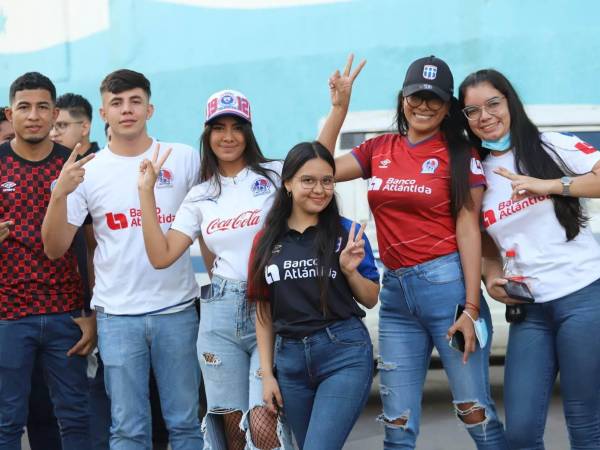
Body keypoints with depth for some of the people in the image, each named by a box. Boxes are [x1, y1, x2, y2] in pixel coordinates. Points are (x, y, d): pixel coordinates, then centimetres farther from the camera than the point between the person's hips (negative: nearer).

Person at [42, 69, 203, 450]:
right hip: (117, 316, 0)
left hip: (177, 310, 0)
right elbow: (55, 249, 1)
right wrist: (60, 194, -14)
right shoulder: (88, 171, 3)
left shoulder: (184, 159, 2)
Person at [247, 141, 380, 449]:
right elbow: (264, 311, 10)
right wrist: (266, 373, 6)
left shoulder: (347, 232, -1)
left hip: (344, 354, -3)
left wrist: (350, 270, -13)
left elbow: (370, 300, 6)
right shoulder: (267, 240, 6)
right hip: (290, 357, 4)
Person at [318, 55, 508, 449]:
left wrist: (472, 307, -11)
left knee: (475, 412, -1)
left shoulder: (461, 155, -1)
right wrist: (339, 107, 3)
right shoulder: (379, 149, 11)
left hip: (447, 283, -4)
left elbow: (468, 229, -5)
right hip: (395, 291, 4)